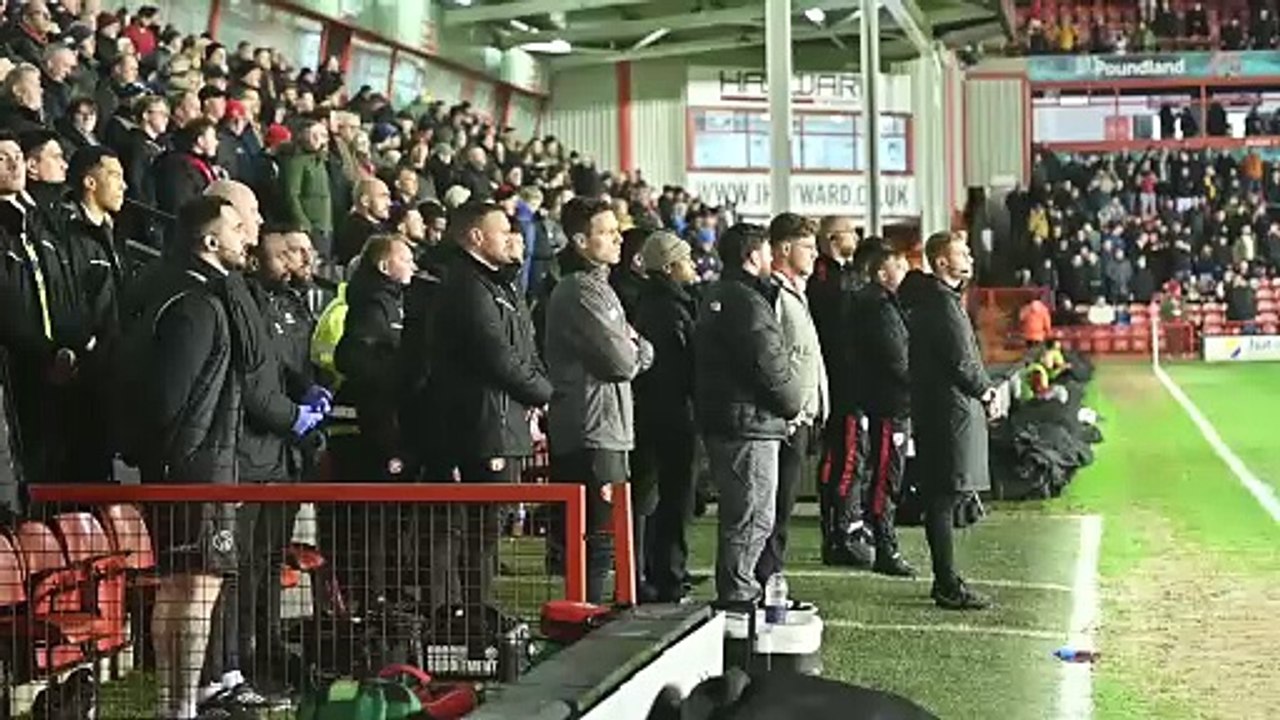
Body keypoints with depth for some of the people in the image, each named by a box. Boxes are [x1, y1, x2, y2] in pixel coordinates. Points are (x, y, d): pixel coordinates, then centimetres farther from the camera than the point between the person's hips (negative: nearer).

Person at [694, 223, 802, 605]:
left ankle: (738, 591, 26)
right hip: (750, 423, -11)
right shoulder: (747, 302, -16)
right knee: (753, 519, -5)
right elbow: (769, 366, -19)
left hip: (719, 422, 11)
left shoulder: (715, 297, 17)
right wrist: (794, 402, -2)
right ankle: (736, 596, -3)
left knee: (739, 515, 18)